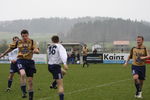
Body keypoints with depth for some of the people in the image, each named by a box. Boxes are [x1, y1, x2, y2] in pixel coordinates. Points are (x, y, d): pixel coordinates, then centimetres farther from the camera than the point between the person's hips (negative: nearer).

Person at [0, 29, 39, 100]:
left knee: (30, 80, 3)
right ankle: (24, 91, -21)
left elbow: (37, 51, -12)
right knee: (23, 74, -31)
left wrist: (35, 50, -36)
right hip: (21, 60, 0)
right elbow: (10, 48, 22)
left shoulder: (32, 42, 1)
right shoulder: (18, 42, 6)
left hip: (29, 61, 1)